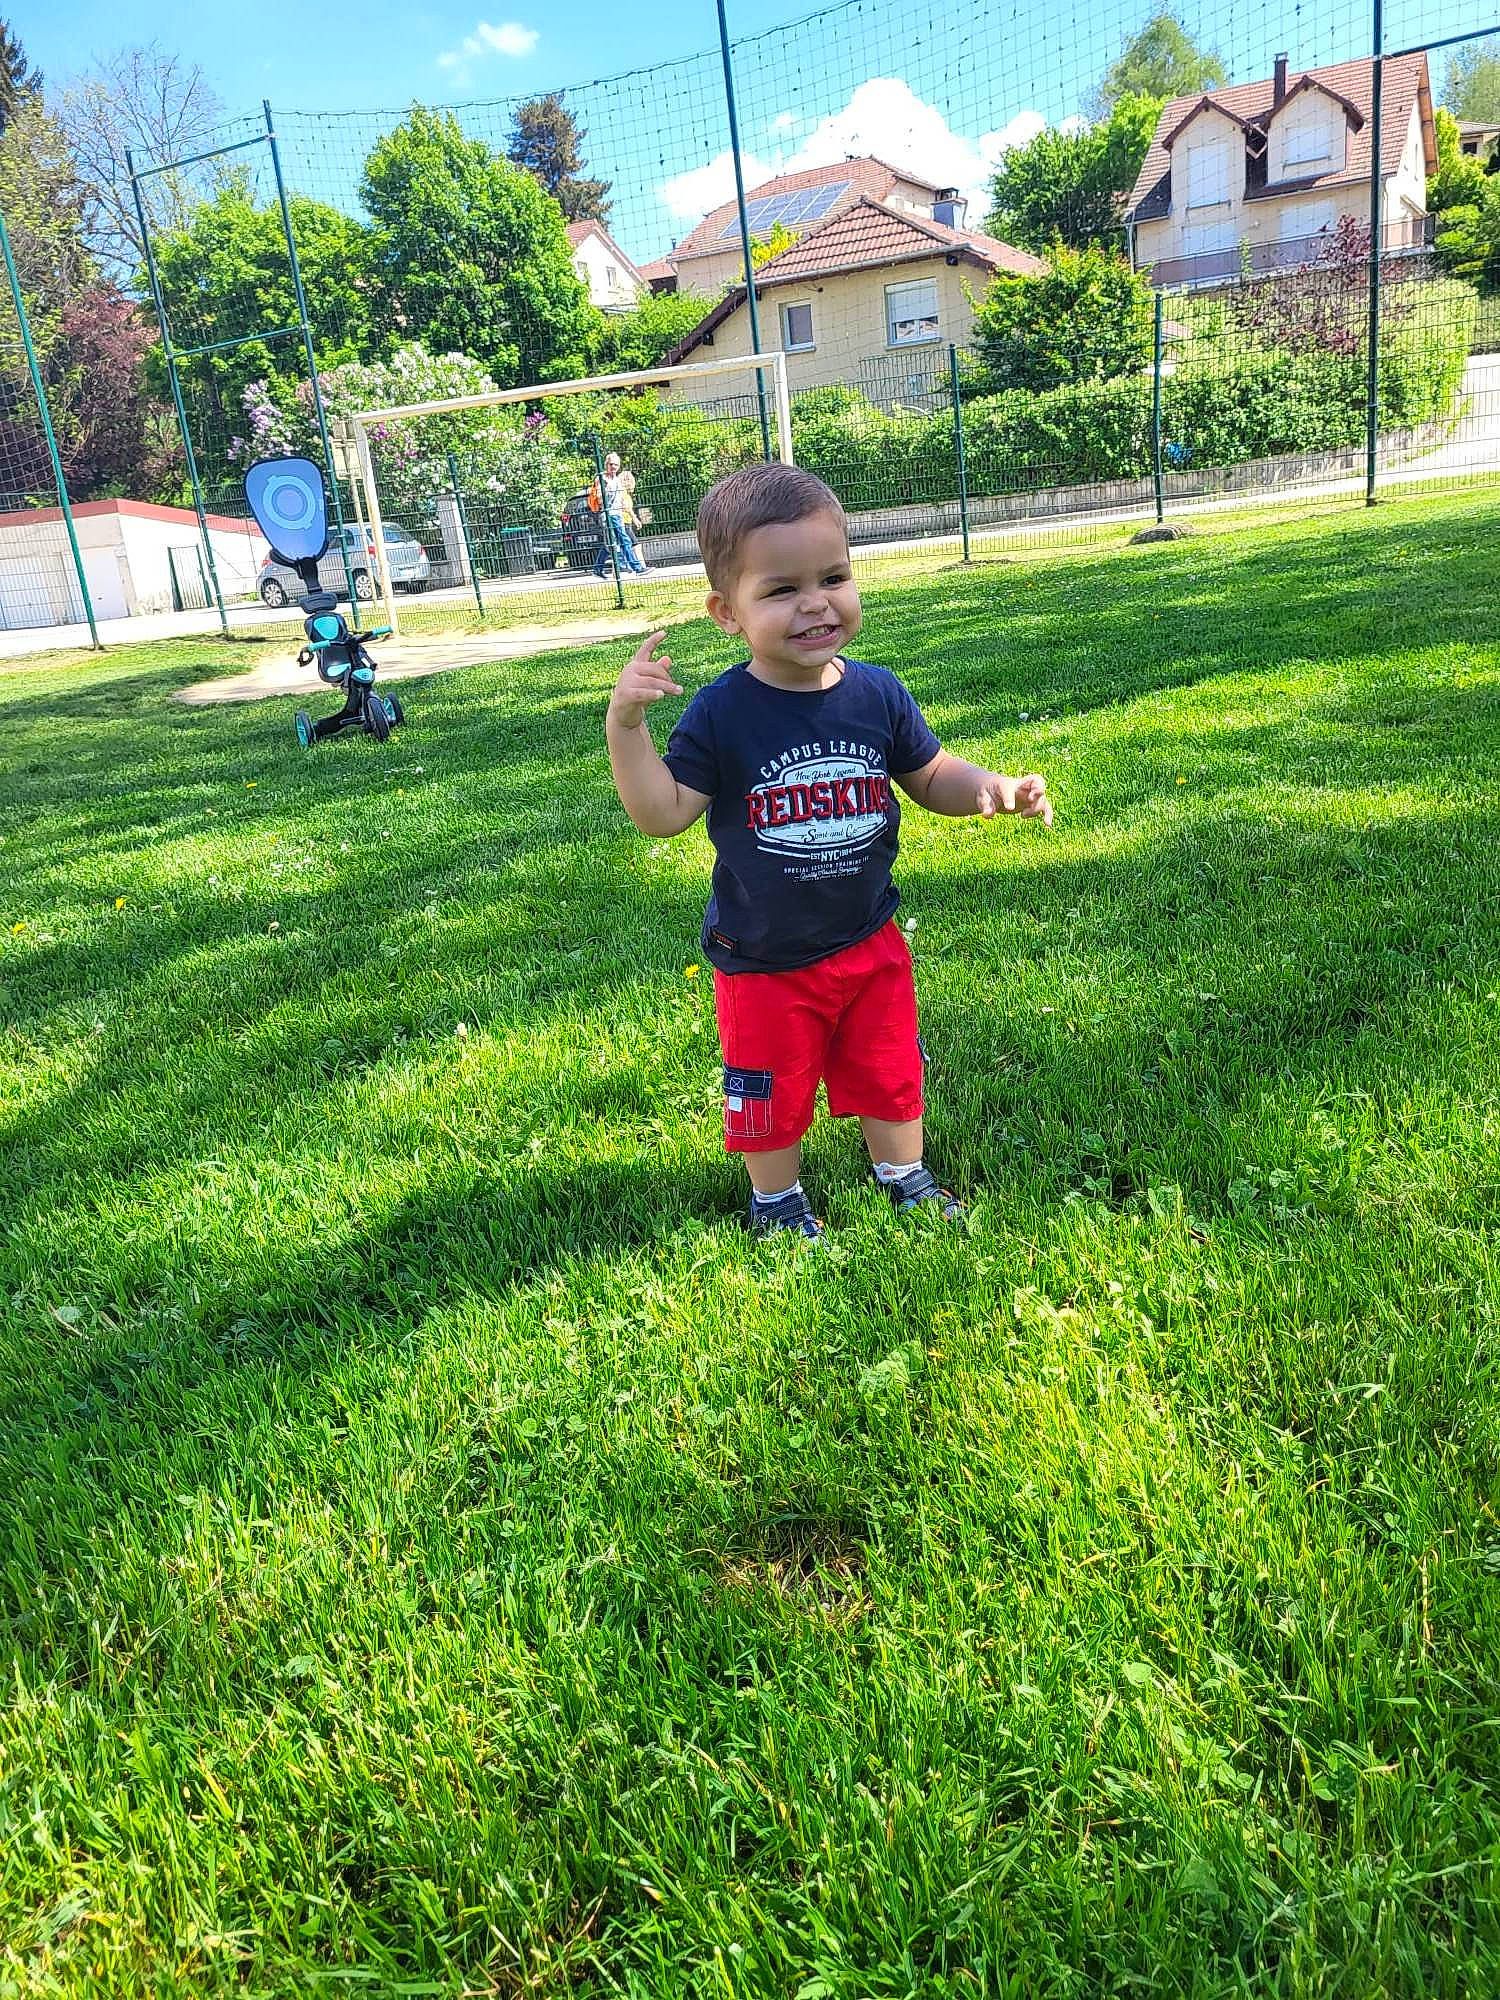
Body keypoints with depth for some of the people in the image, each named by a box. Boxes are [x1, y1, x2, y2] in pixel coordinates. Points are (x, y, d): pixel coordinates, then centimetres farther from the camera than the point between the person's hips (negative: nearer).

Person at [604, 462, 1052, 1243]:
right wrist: (625, 724, -29)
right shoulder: (723, 714, -17)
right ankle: (774, 1199, 41)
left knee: (889, 1073, 20)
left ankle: (903, 1175, 45)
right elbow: (663, 813, -17)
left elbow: (932, 776, 4)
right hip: (763, 965, -2)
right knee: (773, 1098, 15)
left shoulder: (877, 694, -8)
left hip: (868, 943, 3)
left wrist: (991, 787, -16)